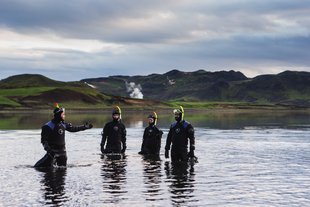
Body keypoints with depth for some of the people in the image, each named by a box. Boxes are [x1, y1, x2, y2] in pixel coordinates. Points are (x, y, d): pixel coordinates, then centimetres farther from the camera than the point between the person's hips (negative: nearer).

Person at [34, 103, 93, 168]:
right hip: (53, 152, -7)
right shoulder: (48, 126, -14)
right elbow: (43, 140, -14)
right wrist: (48, 149, -27)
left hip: (62, 151, 7)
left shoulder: (63, 124, 5)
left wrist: (85, 126, 25)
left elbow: (73, 129, 20)